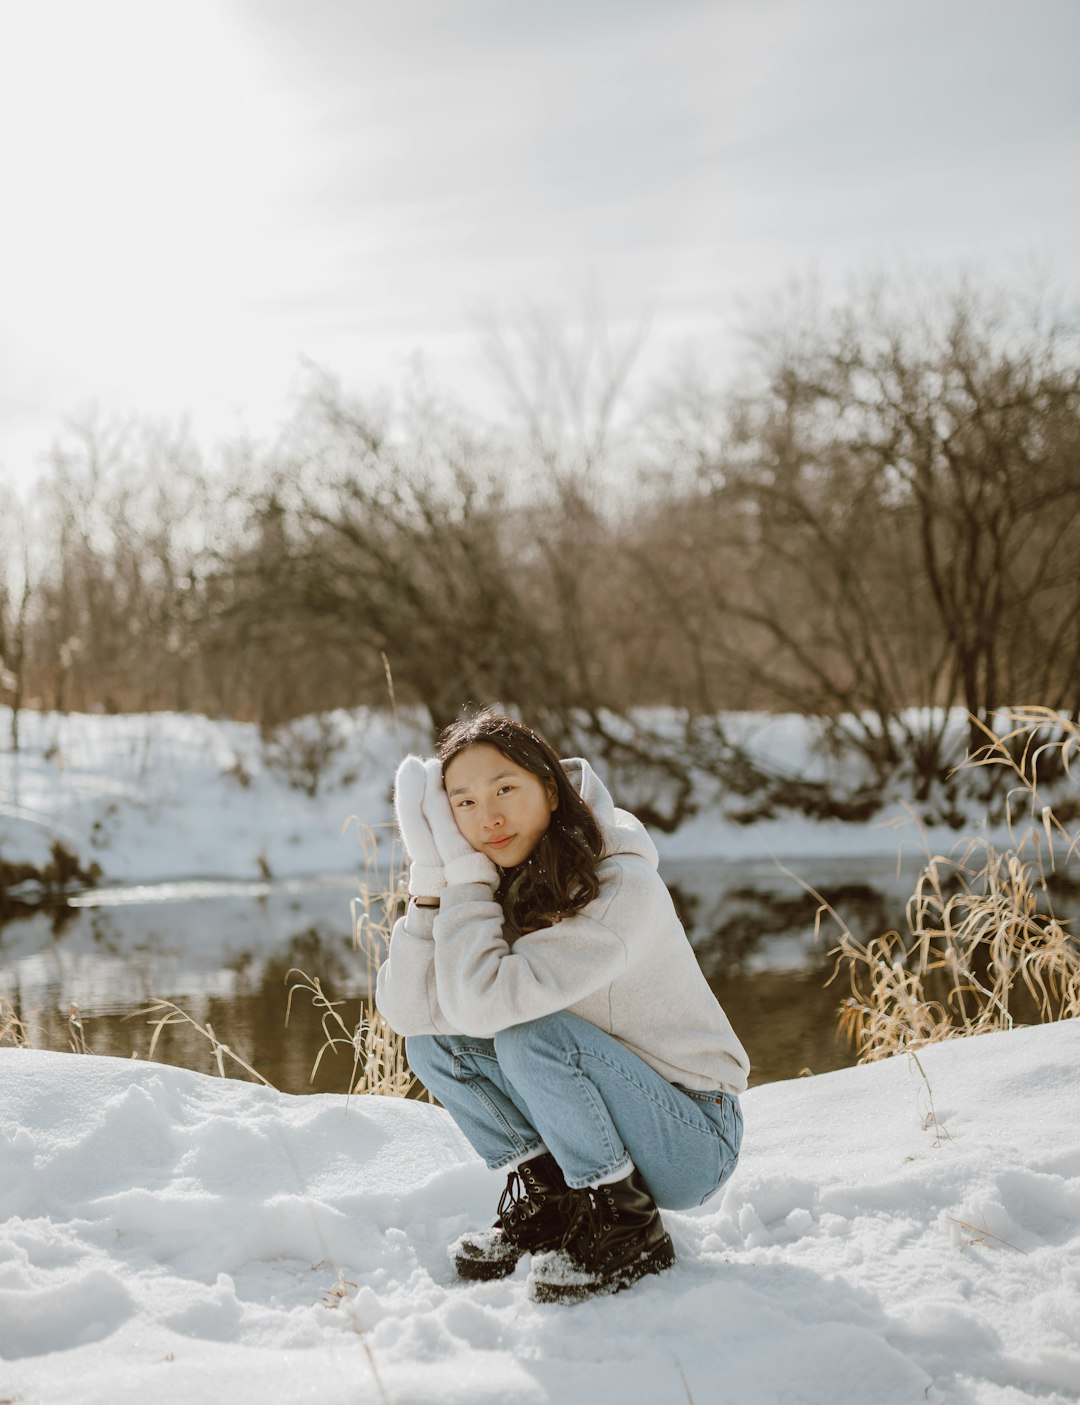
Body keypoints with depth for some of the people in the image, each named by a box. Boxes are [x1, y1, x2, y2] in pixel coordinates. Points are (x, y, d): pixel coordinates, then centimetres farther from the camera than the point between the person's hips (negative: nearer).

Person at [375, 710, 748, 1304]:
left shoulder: (624, 887, -26)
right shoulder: (496, 888, -4)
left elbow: (483, 1001, -35)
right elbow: (404, 1010, -15)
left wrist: (466, 872, -26)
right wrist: (432, 873, -23)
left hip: (692, 1142, -7)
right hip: (604, 1122, 7)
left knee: (527, 1032, -29)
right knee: (432, 1036, -8)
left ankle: (628, 1226, -12)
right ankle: (546, 1197, 5)